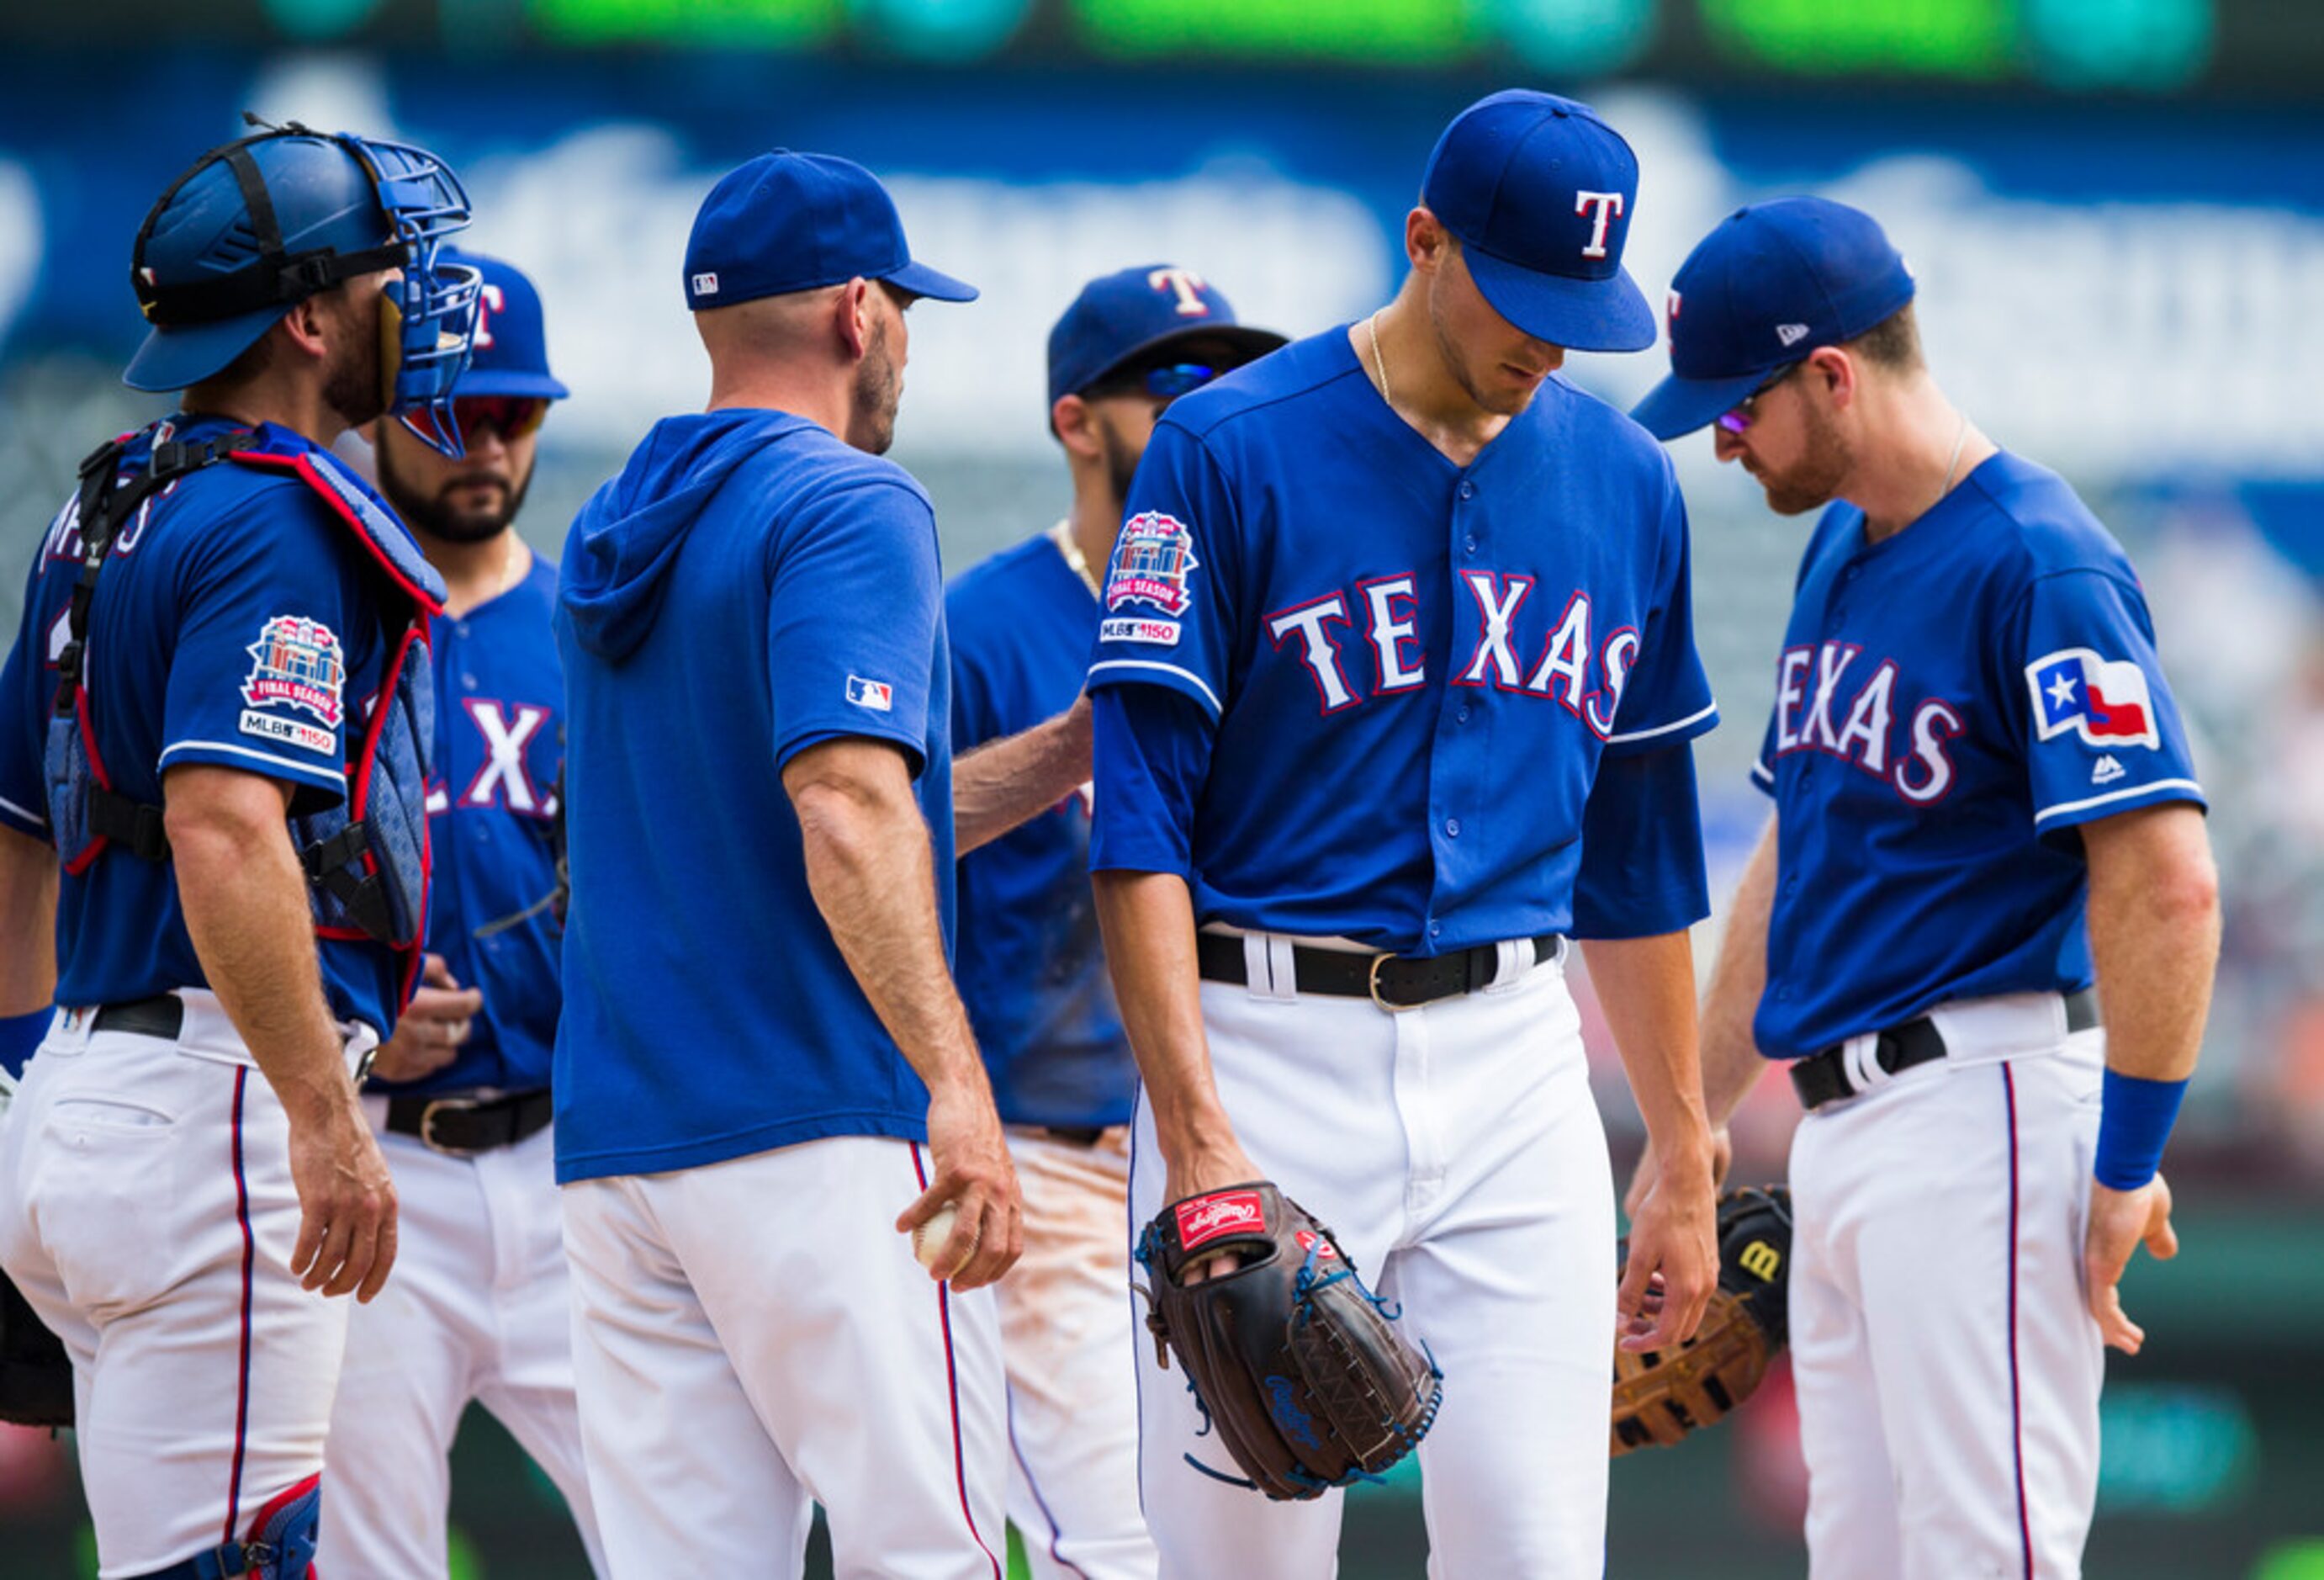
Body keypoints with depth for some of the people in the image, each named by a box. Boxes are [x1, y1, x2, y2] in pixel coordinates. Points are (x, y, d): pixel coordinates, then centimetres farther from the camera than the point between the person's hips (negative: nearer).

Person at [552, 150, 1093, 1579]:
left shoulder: (614, 535, 19)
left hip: (619, 1142, 8)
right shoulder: (849, 508, -7)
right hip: (821, 1135, -8)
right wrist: (954, 1085, -31)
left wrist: (1080, 741, 27)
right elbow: (850, 817, -22)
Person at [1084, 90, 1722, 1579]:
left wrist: (1688, 1159, 18)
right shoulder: (1229, 451, -6)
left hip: (1516, 1065, 4)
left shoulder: (1624, 481, 10)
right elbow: (1141, 827, -10)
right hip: (1270, 1055, -4)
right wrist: (1198, 1141, -20)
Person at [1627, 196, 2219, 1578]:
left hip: (1981, 1113, -10)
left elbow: (2167, 884, -21)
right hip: (1842, 1126, 10)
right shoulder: (1841, 549, 16)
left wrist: (2127, 1166, -19)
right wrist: (1696, 1121, 24)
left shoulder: (2036, 565, -14)